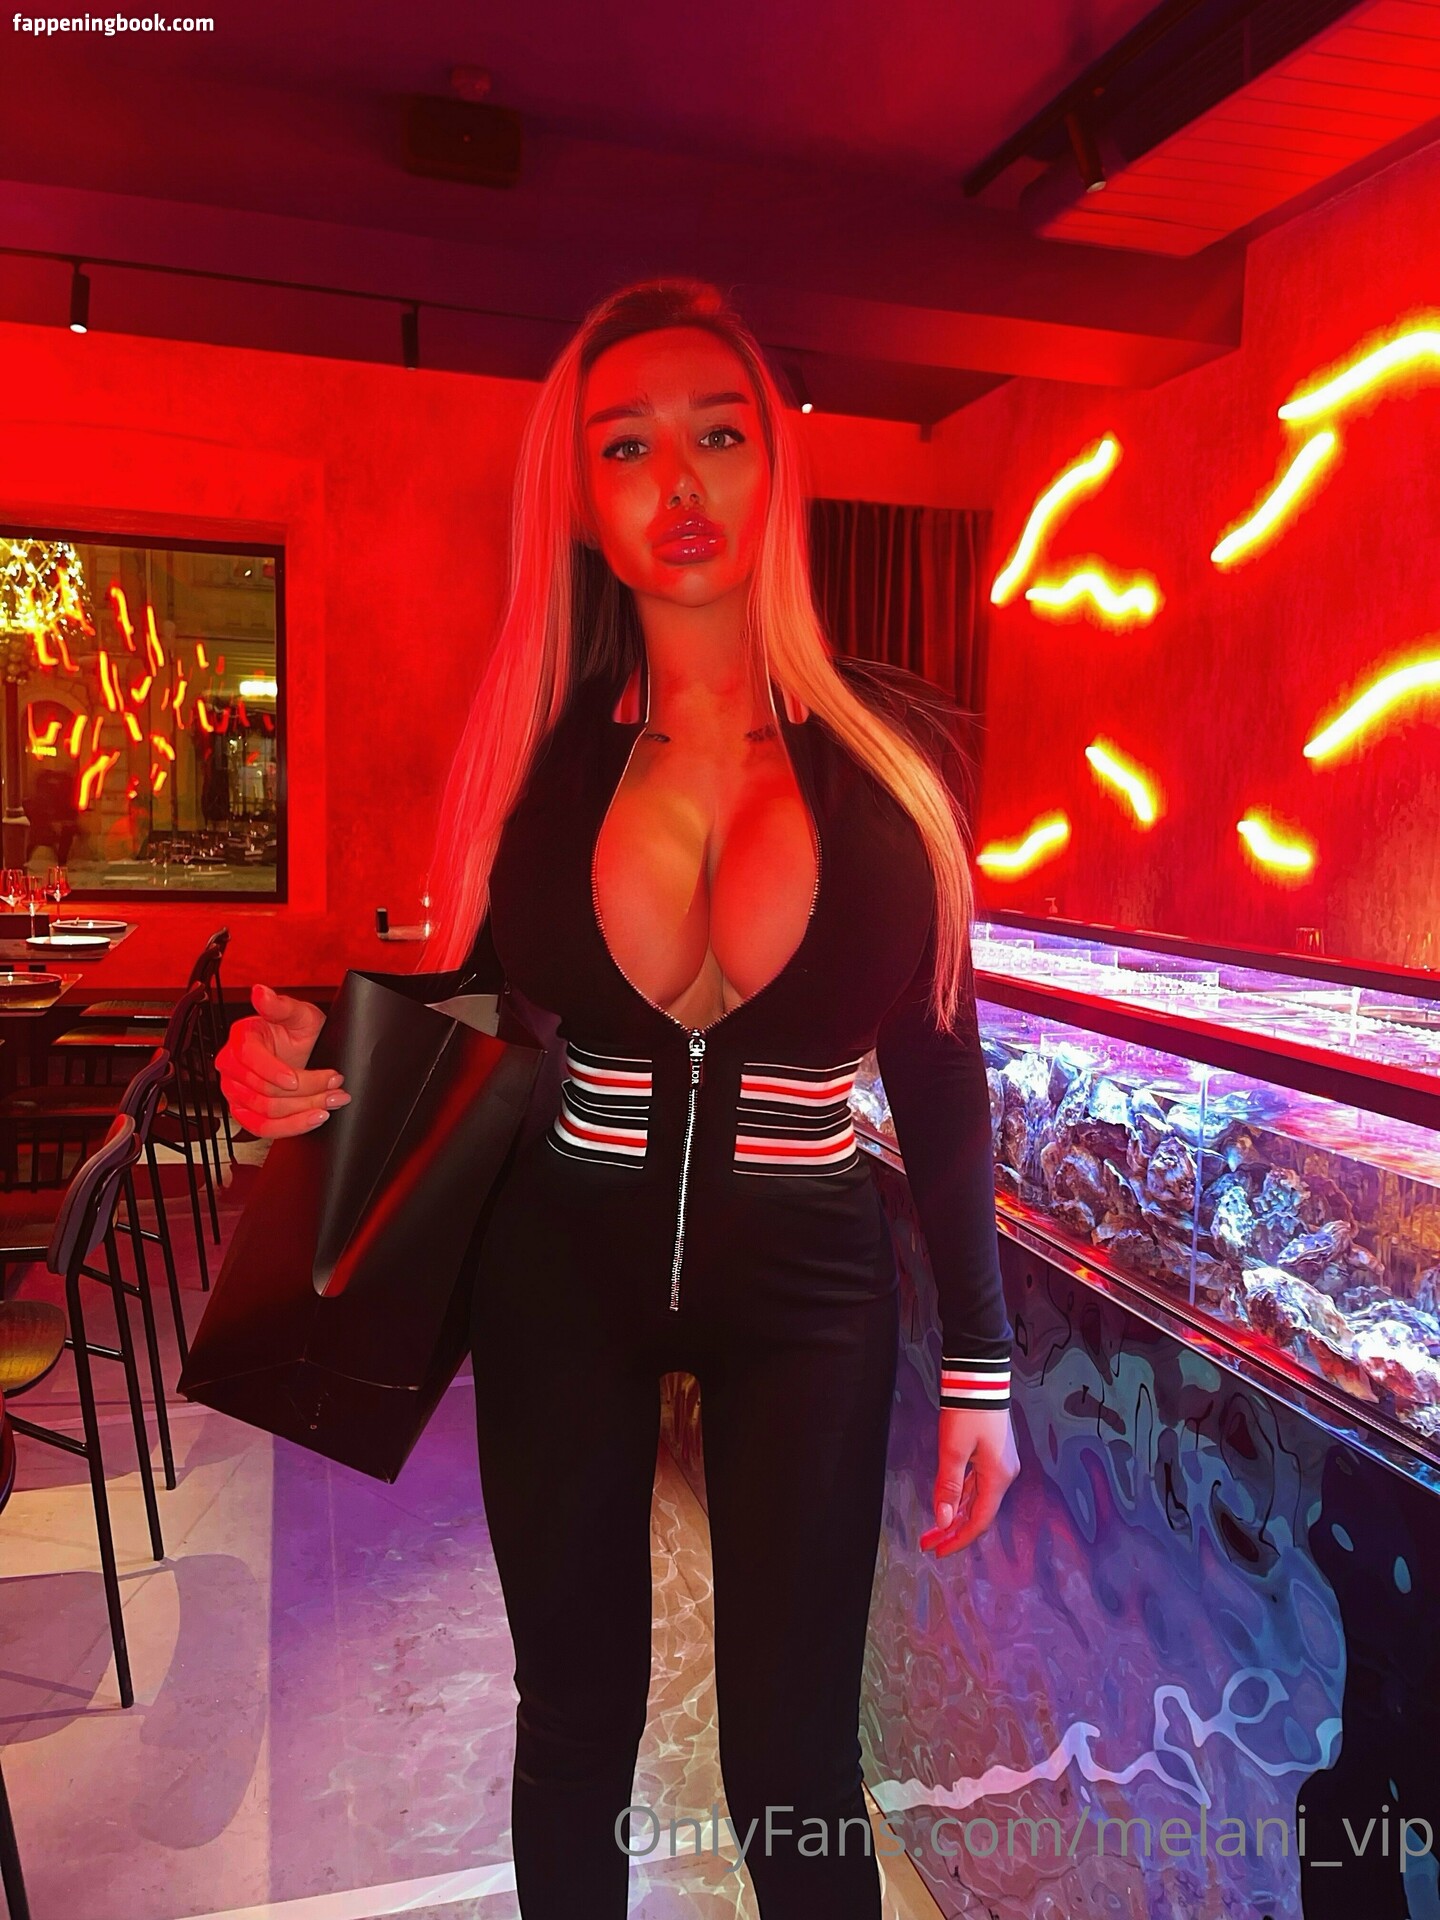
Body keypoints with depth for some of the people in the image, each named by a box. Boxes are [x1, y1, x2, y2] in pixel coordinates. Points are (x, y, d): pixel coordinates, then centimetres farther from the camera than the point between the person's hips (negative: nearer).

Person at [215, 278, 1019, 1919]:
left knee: (793, 1750, 11)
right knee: (575, 1716, 19)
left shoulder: (891, 743, -6)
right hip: (560, 1272, 2)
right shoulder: (536, 747, -4)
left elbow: (937, 1066, -2)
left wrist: (978, 1358, -2)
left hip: (805, 1285, -1)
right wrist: (316, 1058, -16)